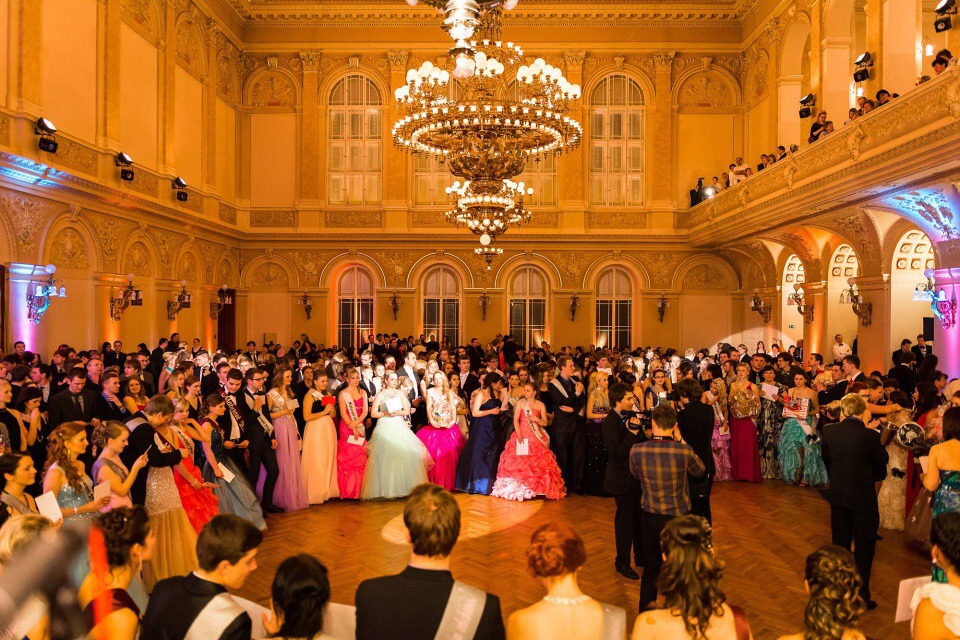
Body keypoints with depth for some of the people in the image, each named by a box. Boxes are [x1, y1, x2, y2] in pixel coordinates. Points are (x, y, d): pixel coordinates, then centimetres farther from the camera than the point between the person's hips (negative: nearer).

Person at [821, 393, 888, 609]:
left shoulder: (828, 431, -8)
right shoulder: (869, 435, -20)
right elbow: (882, 460, -4)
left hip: (838, 495, 4)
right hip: (863, 496, -4)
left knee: (840, 544, 19)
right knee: (864, 547, 10)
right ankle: (861, 596, 18)